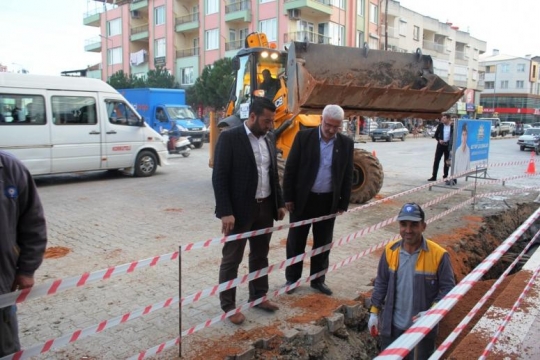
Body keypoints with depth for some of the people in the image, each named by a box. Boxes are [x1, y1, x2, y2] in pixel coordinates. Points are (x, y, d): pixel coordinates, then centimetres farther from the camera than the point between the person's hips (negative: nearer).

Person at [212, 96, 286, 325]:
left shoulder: (269, 139, 8)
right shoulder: (229, 138, -13)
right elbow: (219, 178, -15)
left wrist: (280, 203, 12)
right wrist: (225, 212, -20)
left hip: (265, 207, 7)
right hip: (240, 209, -6)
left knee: (260, 255, 18)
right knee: (232, 259, 5)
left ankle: (258, 296, 35)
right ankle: (228, 305, 19)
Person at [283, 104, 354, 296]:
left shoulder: (346, 143, 0)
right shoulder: (304, 137, -7)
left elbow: (347, 175, 5)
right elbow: (290, 168, -5)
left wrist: (344, 203, 3)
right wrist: (288, 197, -7)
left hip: (329, 201, 2)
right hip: (303, 199, -2)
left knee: (323, 242, 12)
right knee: (296, 241, 8)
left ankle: (318, 279, 28)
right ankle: (291, 278, 24)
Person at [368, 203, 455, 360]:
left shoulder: (438, 254, -17)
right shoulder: (390, 251, -7)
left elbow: (448, 288, -11)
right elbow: (381, 283, 3)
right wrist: (374, 312, 5)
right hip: (392, 324, 3)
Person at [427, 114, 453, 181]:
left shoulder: (452, 127, -3)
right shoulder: (440, 125, 3)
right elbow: (436, 134, 7)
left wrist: (450, 143, -13)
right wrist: (439, 140, -10)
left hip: (448, 145, -1)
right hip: (440, 145, 1)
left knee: (447, 162, 7)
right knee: (436, 160, -1)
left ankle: (445, 176, 16)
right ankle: (434, 176, 3)